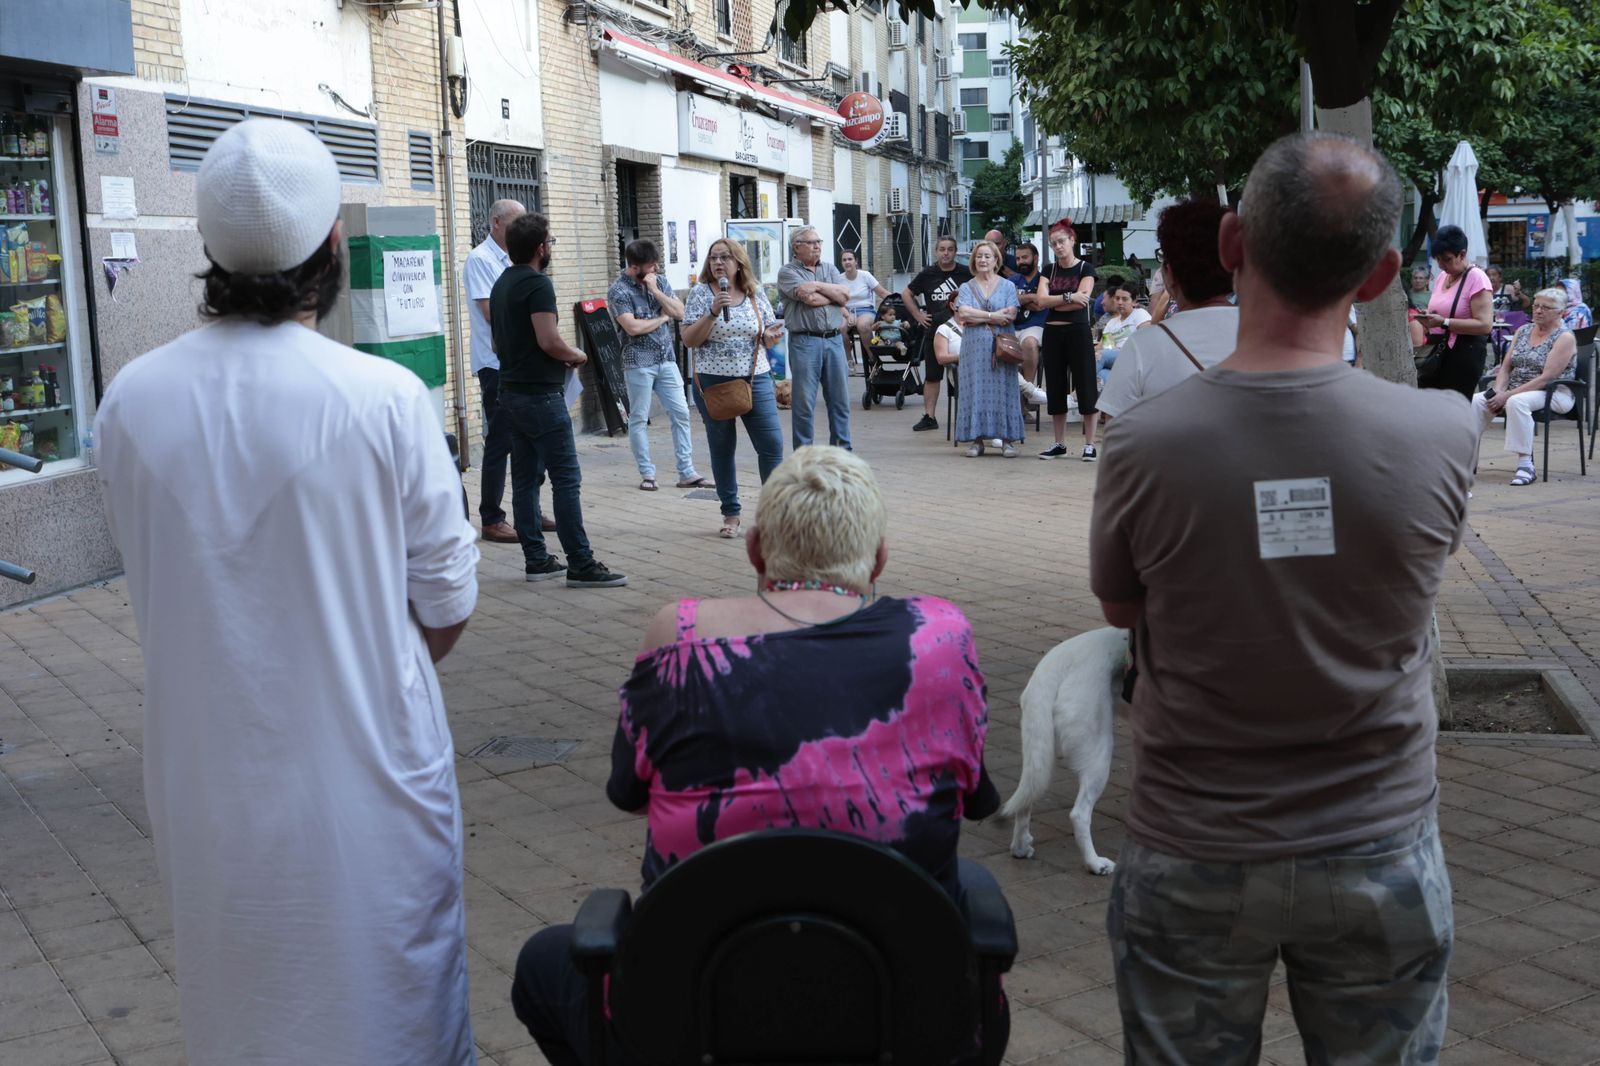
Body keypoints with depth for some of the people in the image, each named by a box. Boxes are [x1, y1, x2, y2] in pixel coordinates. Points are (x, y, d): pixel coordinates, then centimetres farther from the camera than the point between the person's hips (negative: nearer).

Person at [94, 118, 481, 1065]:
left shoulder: (131, 400, -7)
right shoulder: (386, 399, -17)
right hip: (363, 769, -3)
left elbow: (149, 578, 5)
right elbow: (447, 602, -8)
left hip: (205, 779, 4)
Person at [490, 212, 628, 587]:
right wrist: (576, 356, -3)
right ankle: (580, 565, -8)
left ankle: (536, 559, 14)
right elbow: (549, 341, -22)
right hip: (541, 395, -10)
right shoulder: (538, 283, -14)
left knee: (524, 478, 10)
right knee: (566, 478, -8)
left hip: (511, 392, 10)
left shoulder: (501, 284, 15)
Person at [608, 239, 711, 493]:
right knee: (639, 419, 2)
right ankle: (647, 474, 10)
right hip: (639, 362, -5)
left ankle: (687, 473, 6)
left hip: (666, 359, 5)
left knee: (680, 414, 2)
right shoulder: (619, 290, -9)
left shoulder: (659, 281, 9)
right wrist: (662, 317, -6)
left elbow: (679, 312, 1)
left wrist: (656, 291, -11)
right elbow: (632, 327, -19)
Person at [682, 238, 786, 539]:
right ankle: (730, 513, 18)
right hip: (713, 382, -1)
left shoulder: (756, 294, 6)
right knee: (722, 449, 7)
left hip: (756, 379, 2)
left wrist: (771, 337, -11)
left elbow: (768, 337, 13)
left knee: (772, 444, -5)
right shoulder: (700, 293, -1)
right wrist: (713, 312, -19)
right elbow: (689, 339, -7)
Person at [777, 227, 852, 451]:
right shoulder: (788, 272, -1)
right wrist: (834, 294, -1)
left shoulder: (830, 268, 15)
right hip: (804, 342, -5)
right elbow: (809, 299, -15)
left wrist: (818, 286, -7)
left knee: (840, 399, 9)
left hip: (834, 340, 5)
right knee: (803, 401, -2)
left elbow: (845, 294, 1)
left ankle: (842, 448, 19)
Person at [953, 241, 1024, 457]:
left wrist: (976, 318, -8)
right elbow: (963, 313, -6)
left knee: (1003, 389, -4)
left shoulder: (1007, 287, 8)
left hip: (1001, 346, -1)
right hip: (974, 346, 1)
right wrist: (993, 316, -10)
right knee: (975, 389, -3)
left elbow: (1010, 315, -6)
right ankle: (977, 440, 1)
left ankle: (1007, 440, -1)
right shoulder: (966, 288, 12)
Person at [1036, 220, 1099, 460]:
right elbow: (1041, 300, -3)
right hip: (1053, 332, 5)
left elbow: (1081, 301, -14)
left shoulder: (1085, 269, -1)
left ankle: (1090, 444, 1)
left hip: (1078, 331, -4)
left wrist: (1051, 302, -6)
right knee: (1055, 388, 8)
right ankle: (1059, 443, 17)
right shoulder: (1049, 270, 11)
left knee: (1086, 387, -4)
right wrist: (1068, 298, -14)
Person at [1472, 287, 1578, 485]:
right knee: (1477, 400, -19)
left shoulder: (1565, 338, -7)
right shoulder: (1522, 331, 15)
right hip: (1517, 391, 6)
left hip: (1554, 394, -6)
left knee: (1517, 402, -38)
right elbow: (1506, 367, 12)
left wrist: (1508, 395, -22)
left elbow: (1546, 378, -17)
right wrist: (1498, 391, -9)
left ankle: (1526, 465, -35)